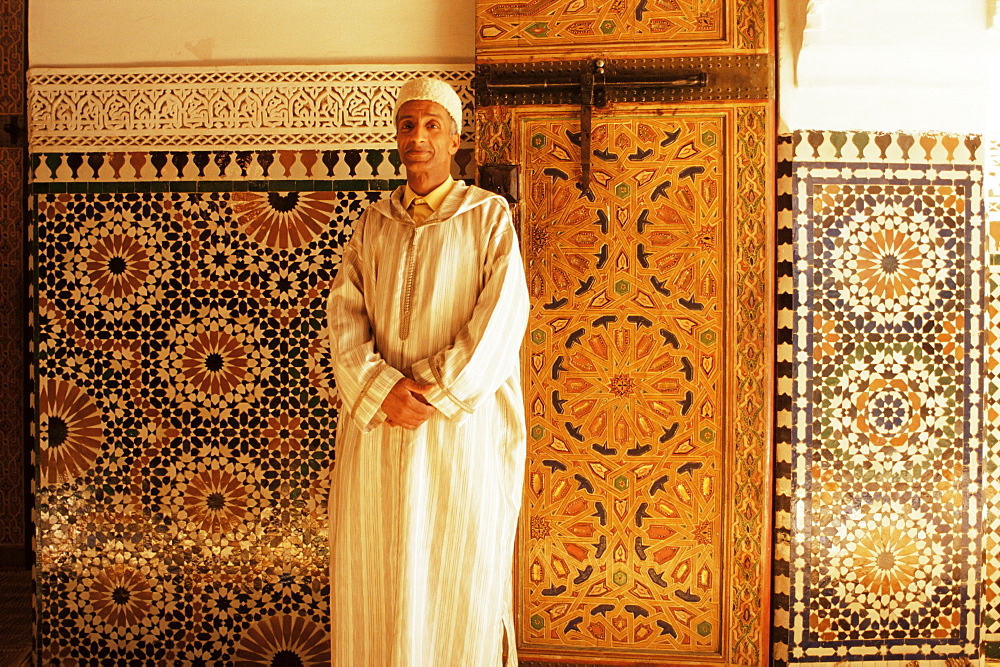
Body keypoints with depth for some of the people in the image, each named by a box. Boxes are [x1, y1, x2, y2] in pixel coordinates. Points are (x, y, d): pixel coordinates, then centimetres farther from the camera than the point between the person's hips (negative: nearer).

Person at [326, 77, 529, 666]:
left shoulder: (490, 216, 1)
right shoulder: (374, 223, 12)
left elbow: (503, 315, -9)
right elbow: (346, 313, 3)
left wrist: (437, 392, -15)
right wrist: (382, 388, -14)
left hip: (463, 424, -3)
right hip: (378, 422, 4)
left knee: (460, 577, 4)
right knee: (376, 570, 9)